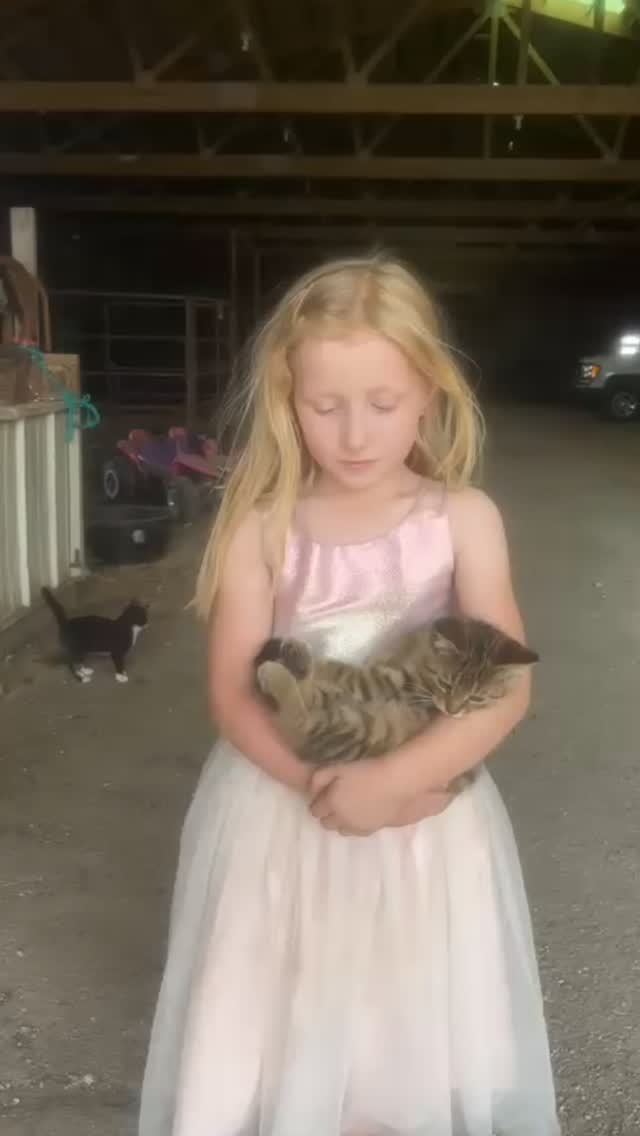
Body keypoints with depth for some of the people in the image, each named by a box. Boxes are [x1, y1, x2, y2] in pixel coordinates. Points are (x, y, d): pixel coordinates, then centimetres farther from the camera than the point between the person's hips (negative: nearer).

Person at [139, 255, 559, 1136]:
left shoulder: (464, 520, -7)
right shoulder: (262, 529, -7)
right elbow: (234, 693, -9)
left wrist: (392, 778, -24)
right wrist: (322, 781, -24)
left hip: (426, 815, 0)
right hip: (280, 812, 0)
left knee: (411, 1041, 12)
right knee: (272, 1038, 10)